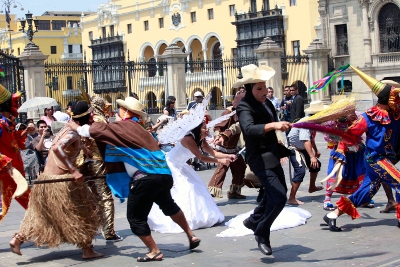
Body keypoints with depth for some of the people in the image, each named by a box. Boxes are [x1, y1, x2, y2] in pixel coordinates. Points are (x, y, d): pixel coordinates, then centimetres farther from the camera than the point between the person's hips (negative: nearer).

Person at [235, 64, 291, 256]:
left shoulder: (265, 102, 4)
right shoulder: (244, 107, -22)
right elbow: (249, 129, -42)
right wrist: (273, 125, -55)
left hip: (272, 155, 9)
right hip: (260, 159, -9)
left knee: (279, 192, 23)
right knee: (279, 197, -16)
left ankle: (253, 220, 42)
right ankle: (262, 233, 5)